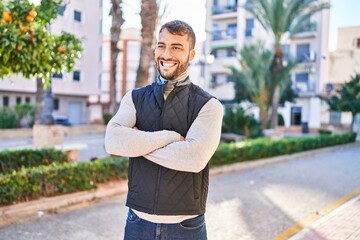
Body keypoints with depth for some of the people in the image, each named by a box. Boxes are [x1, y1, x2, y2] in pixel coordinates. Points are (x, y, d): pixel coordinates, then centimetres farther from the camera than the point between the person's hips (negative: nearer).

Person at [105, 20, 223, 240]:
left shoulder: (208, 105, -7)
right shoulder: (135, 98, 2)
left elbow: (195, 158, -23)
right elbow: (113, 141, -16)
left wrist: (137, 143, -14)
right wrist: (172, 137, -18)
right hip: (139, 222, 2)